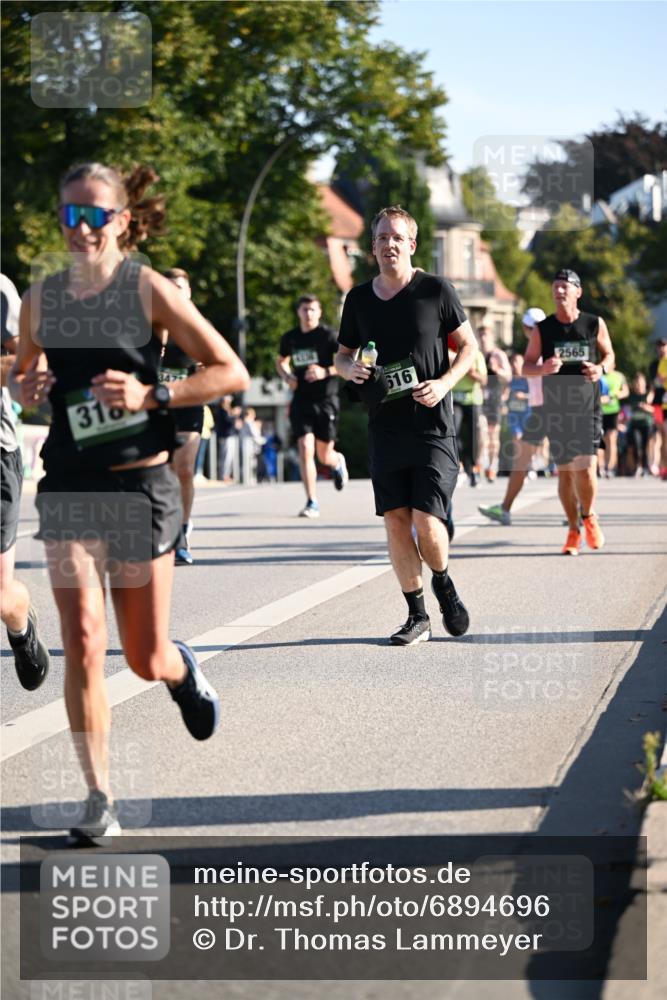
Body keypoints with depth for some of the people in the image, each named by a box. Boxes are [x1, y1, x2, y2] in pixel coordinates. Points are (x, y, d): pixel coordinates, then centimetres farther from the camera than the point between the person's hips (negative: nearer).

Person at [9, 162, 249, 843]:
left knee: (146, 660, 6)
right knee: (82, 644, -10)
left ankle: (181, 670, 45)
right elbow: (21, 375, 20)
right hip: (68, 488, 2)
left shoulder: (147, 289, -7)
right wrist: (26, 387, -4)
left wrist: (152, 395, -19)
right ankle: (99, 800, -1)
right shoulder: (41, 299, 4)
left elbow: (231, 372, -7)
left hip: (140, 486, -2)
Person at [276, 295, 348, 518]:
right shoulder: (290, 338, 7)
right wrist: (287, 376, 4)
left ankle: (338, 462, 45)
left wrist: (326, 372, -22)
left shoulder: (328, 335, -6)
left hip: (326, 400, -2)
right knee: (305, 448, -13)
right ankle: (312, 503, -9)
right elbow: (281, 361, 26)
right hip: (301, 400, 2)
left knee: (324, 456, 6)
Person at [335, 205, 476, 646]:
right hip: (385, 427, 4)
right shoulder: (359, 299, 8)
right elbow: (343, 355, 19)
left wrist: (444, 384, -12)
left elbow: (469, 345, 4)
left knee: (426, 522, -11)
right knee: (396, 522, 1)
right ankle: (417, 616, 13)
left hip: (433, 427, -4)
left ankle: (444, 582, 20)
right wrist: (350, 368, -5)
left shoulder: (436, 290, -3)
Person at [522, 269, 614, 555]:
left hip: (587, 406, -1)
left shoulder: (595, 324, 2)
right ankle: (573, 530, 17)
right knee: (564, 471, 4)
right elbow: (526, 365, 6)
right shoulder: (543, 329, 2)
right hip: (556, 410, 1)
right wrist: (543, 368, -17)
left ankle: (589, 516, 14)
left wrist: (601, 368, -10)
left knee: (586, 467, -13)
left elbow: (609, 354, 13)